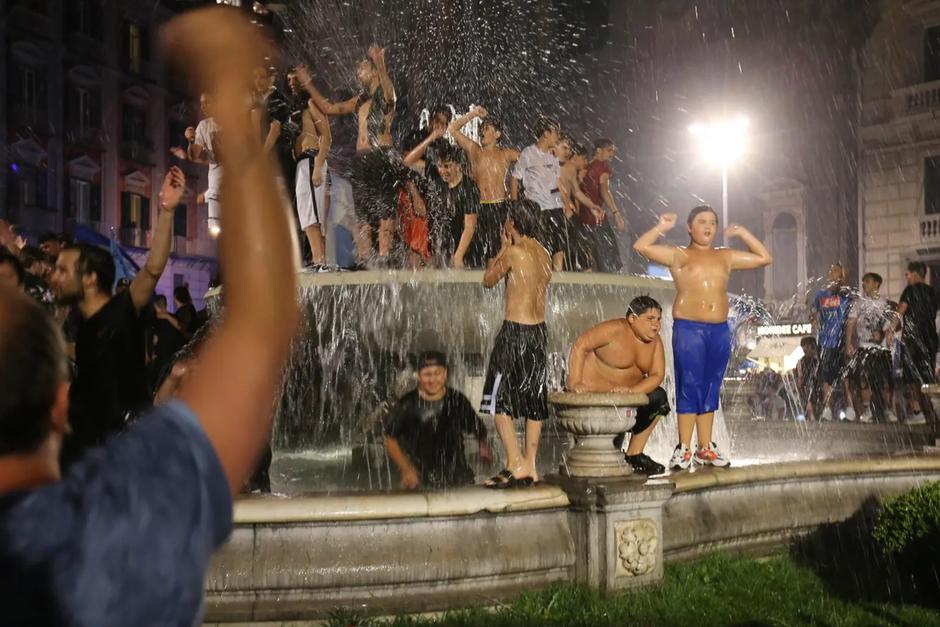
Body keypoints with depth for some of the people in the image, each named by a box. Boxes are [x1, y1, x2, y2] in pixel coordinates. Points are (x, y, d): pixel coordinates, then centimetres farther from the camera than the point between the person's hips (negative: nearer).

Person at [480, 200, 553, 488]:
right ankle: (530, 466, 14)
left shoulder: (513, 252, -12)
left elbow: (488, 280, 1)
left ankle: (515, 464, -6)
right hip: (539, 330, 7)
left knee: (498, 399, 0)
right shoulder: (544, 254, 8)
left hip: (515, 330, -7)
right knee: (534, 399, 10)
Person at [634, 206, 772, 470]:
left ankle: (705, 447, 14)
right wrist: (662, 227, -2)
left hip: (720, 331, 5)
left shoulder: (726, 256, 15)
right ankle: (684, 448, -1)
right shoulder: (679, 255, 1)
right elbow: (641, 247, -10)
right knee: (689, 386, -6)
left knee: (711, 388, 8)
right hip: (688, 329, -5)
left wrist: (742, 233, 15)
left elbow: (764, 258, 19)